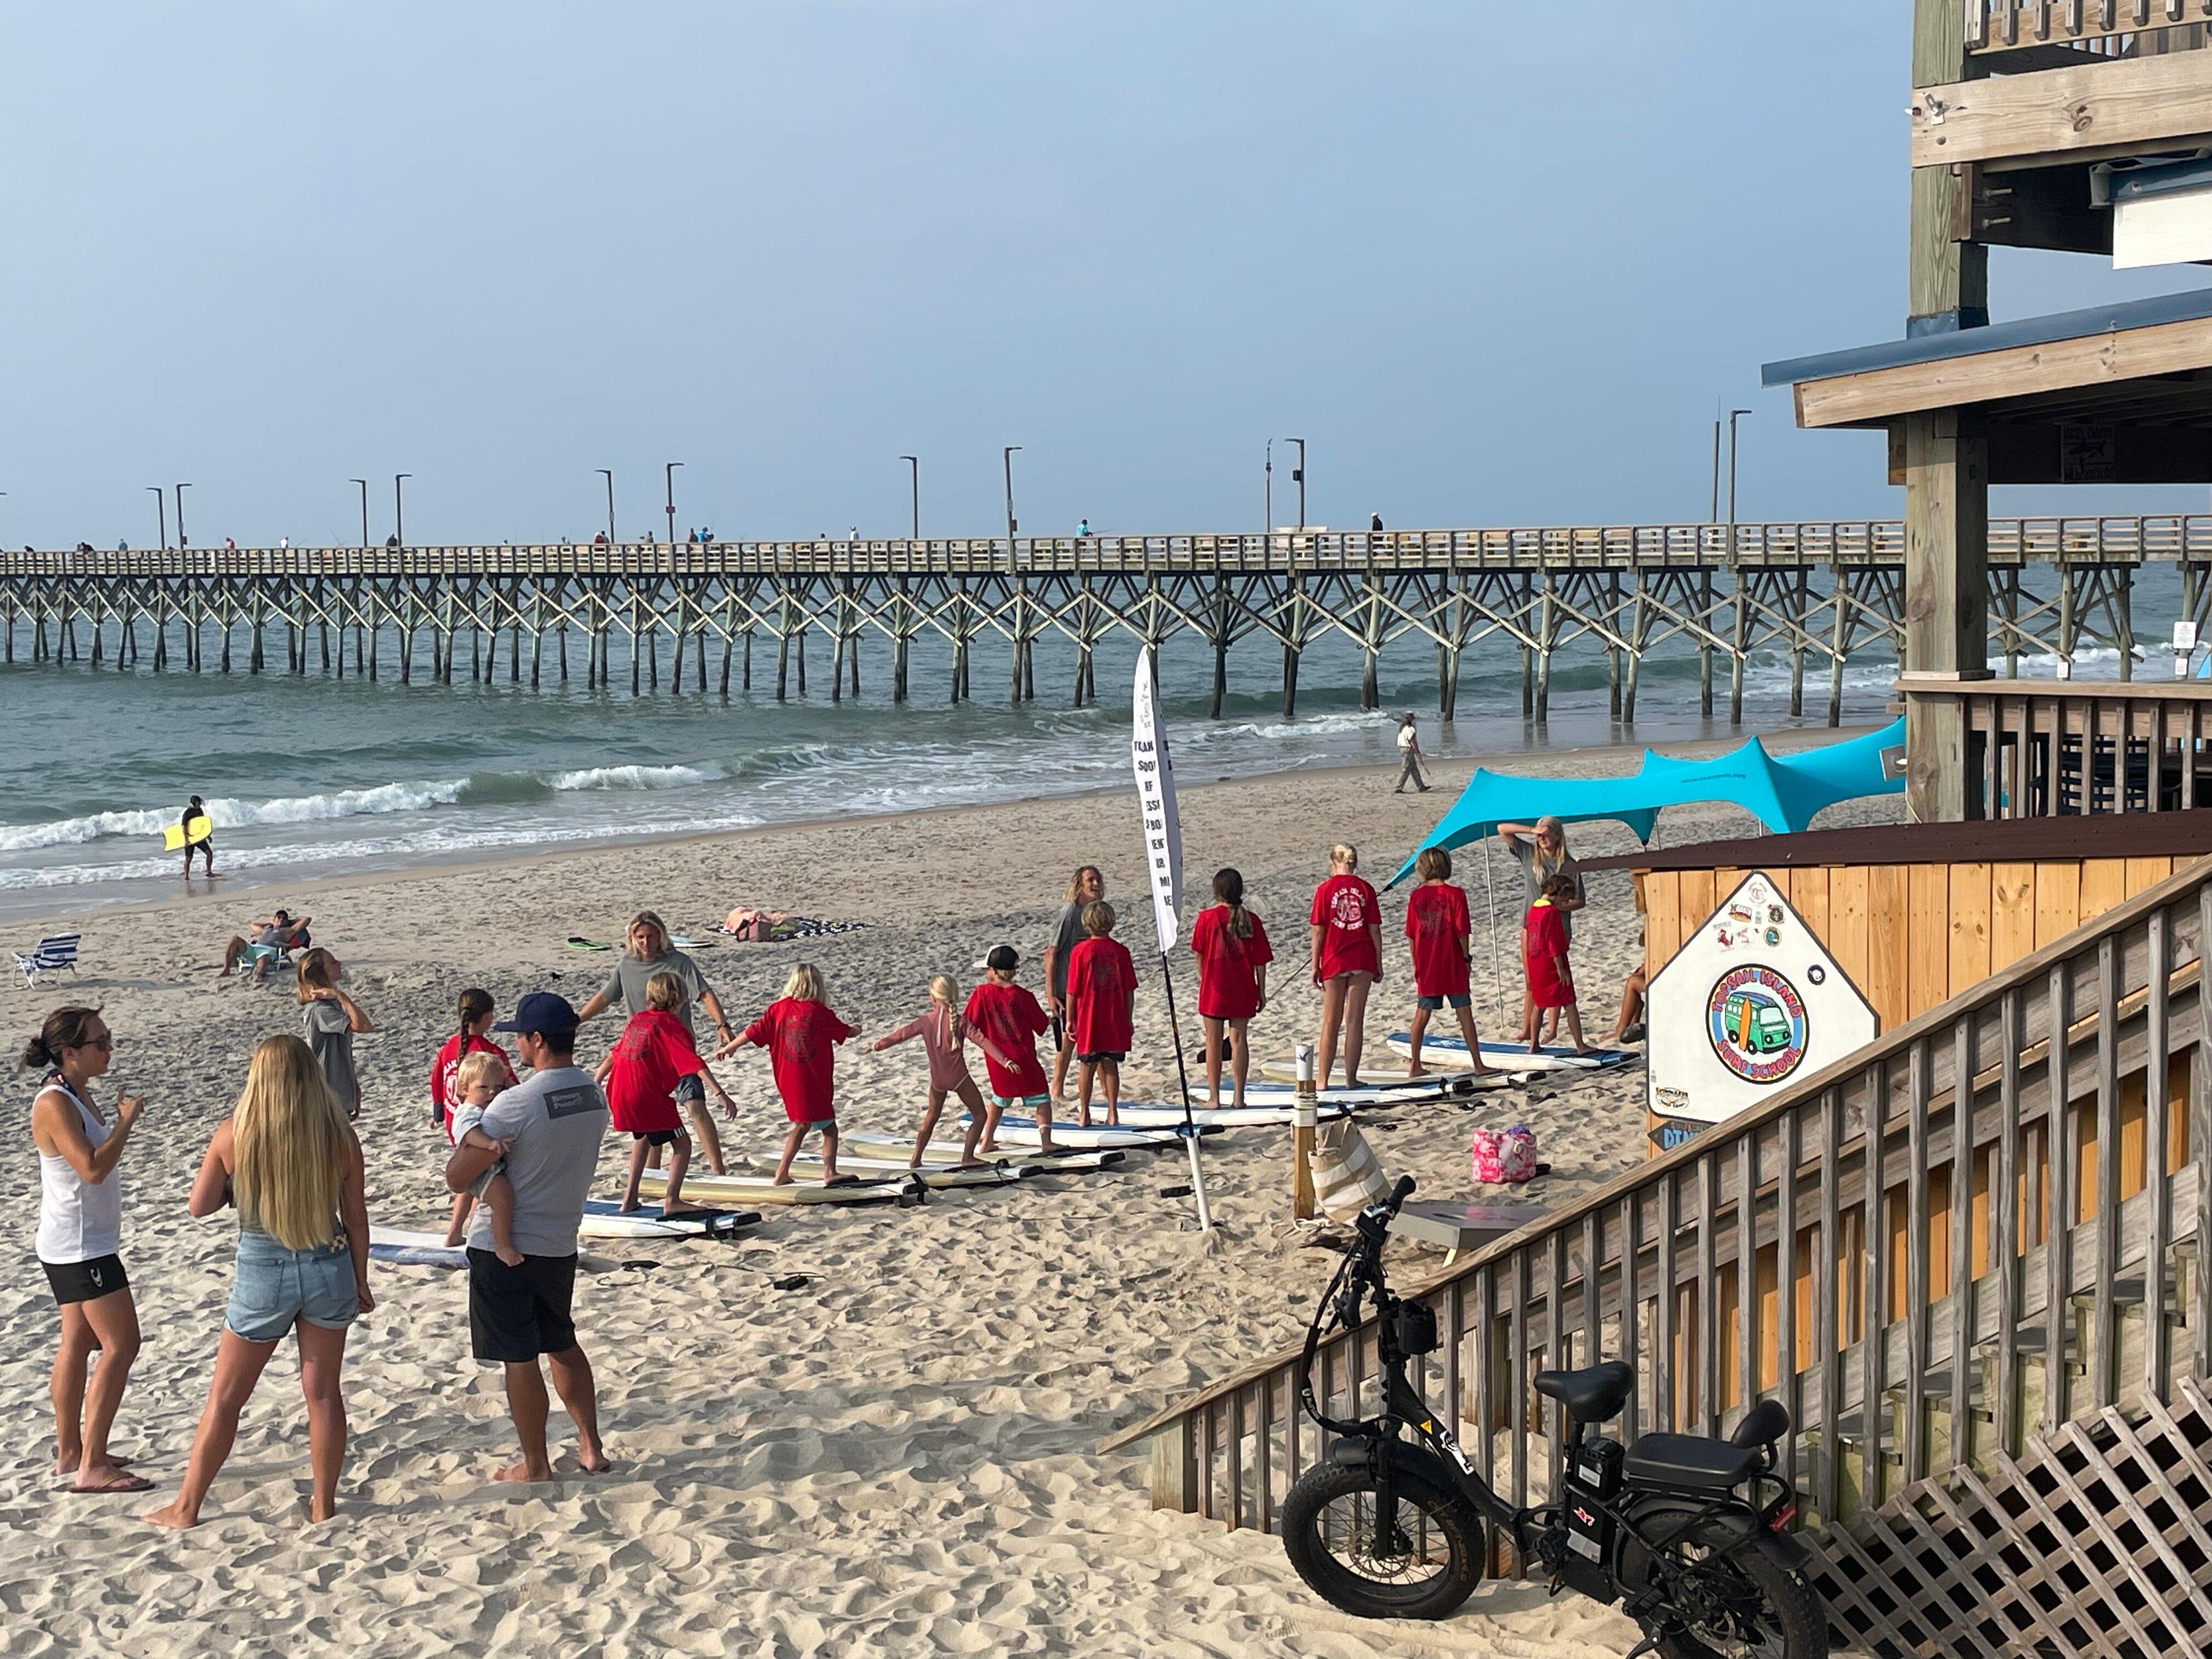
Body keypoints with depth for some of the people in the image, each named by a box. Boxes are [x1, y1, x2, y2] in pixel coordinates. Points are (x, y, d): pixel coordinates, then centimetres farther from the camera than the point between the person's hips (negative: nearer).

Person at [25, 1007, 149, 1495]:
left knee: (80, 1344, 16)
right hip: (79, 1247, -10)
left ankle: (70, 1452, 25)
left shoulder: (79, 1095, 10)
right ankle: (90, 1467, -9)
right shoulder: (54, 1103, -20)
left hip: (87, 1243, 10)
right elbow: (93, 1168, -29)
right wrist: (126, 1121, -20)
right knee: (122, 1345, -10)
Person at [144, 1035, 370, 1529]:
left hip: (263, 1274, -1)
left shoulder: (233, 1136, -12)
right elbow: (356, 1218, 0)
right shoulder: (339, 1136, -8)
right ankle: (323, 1503, 22)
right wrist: (360, 1282, 11)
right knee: (323, 1393, 14)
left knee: (225, 1397, 12)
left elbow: (199, 1206, -2)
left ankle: (187, 1507, 20)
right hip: (328, 1269, 1)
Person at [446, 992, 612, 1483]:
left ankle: (535, 1465, 14)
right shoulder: (594, 1095, 0)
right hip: (561, 1244, 7)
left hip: (504, 1248, -7)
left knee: (519, 1358, 5)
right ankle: (591, 1447, 27)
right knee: (563, 1344, 23)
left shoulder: (517, 1103, -23)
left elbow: (458, 1178, -20)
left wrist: (467, 1138, 0)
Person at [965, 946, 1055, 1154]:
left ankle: (987, 1141, 24)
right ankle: (1045, 1141, -8)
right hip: (1023, 1058, -3)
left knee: (1001, 1097, 24)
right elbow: (1042, 1027, -1)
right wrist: (1052, 1021, 20)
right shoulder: (1022, 995, -10)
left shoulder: (981, 994, -7)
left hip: (996, 1060, 3)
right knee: (1040, 1097, 7)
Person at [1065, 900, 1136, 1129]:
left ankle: (1084, 1114, 14)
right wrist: (1129, 1020, 10)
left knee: (1088, 1066, 8)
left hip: (1088, 1020, -1)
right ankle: (1113, 1114, 11)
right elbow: (1130, 990, 1)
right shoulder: (1121, 951, -3)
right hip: (1115, 1021, 1)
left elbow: (1072, 991, -6)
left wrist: (1070, 1020, 3)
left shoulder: (1080, 952, -8)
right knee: (1111, 1065, 9)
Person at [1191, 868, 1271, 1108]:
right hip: (1243, 990, 2)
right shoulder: (1251, 919, -2)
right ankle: (1238, 1095, 4)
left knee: (1213, 1042, 6)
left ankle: (1214, 1097, 7)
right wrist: (1261, 991, 8)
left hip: (1214, 988, -2)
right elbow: (1260, 960, 0)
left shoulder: (1207, 918, -7)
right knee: (1238, 1039, 6)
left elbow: (1199, 953, 1)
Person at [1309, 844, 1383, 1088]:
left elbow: (1318, 930, -5)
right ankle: (1351, 1078, 5)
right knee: (1355, 1021, 5)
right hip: (1362, 961, 1)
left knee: (1331, 1023, 6)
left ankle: (1323, 1080, 5)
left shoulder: (1325, 890, -4)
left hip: (1334, 961, -1)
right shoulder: (1365, 889, 0)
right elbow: (1375, 930, 0)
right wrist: (1378, 964, 8)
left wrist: (1315, 965, 0)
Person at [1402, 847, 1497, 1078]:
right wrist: (1466, 958, 2)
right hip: (1452, 964, -3)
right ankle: (1478, 1065, 2)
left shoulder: (1416, 896, -1)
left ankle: (1415, 1065, 15)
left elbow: (1411, 934, 2)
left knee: (1422, 1014, 11)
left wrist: (1415, 964, 11)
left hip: (1426, 967, 3)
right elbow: (1462, 931, -10)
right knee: (1465, 1012, 2)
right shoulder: (1455, 894, -8)